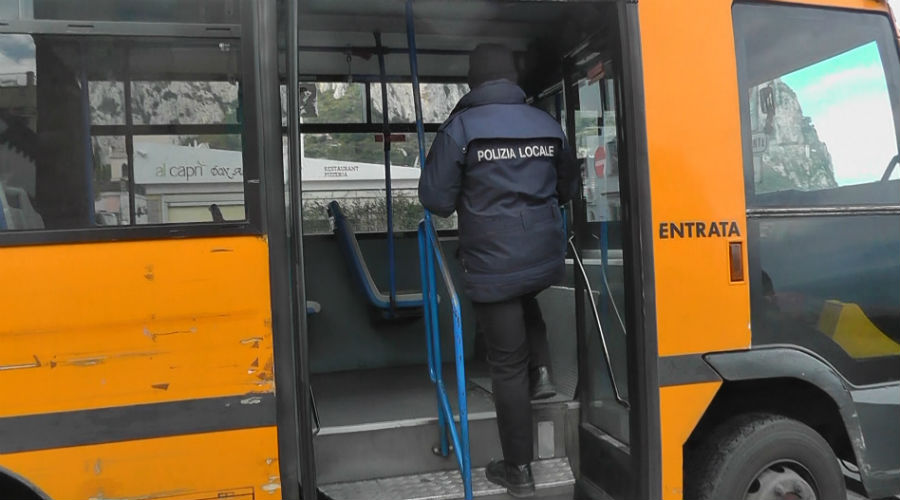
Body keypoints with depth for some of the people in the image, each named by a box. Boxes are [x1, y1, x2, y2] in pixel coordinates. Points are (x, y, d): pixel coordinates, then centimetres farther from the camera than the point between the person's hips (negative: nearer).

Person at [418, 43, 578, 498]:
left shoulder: (460, 127, -11)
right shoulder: (548, 125, 3)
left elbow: (436, 199, -10)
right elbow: (568, 189, 14)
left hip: (493, 267, -4)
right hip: (545, 259, 4)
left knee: (508, 364, 6)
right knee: (526, 303, 39)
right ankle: (541, 371, 26)